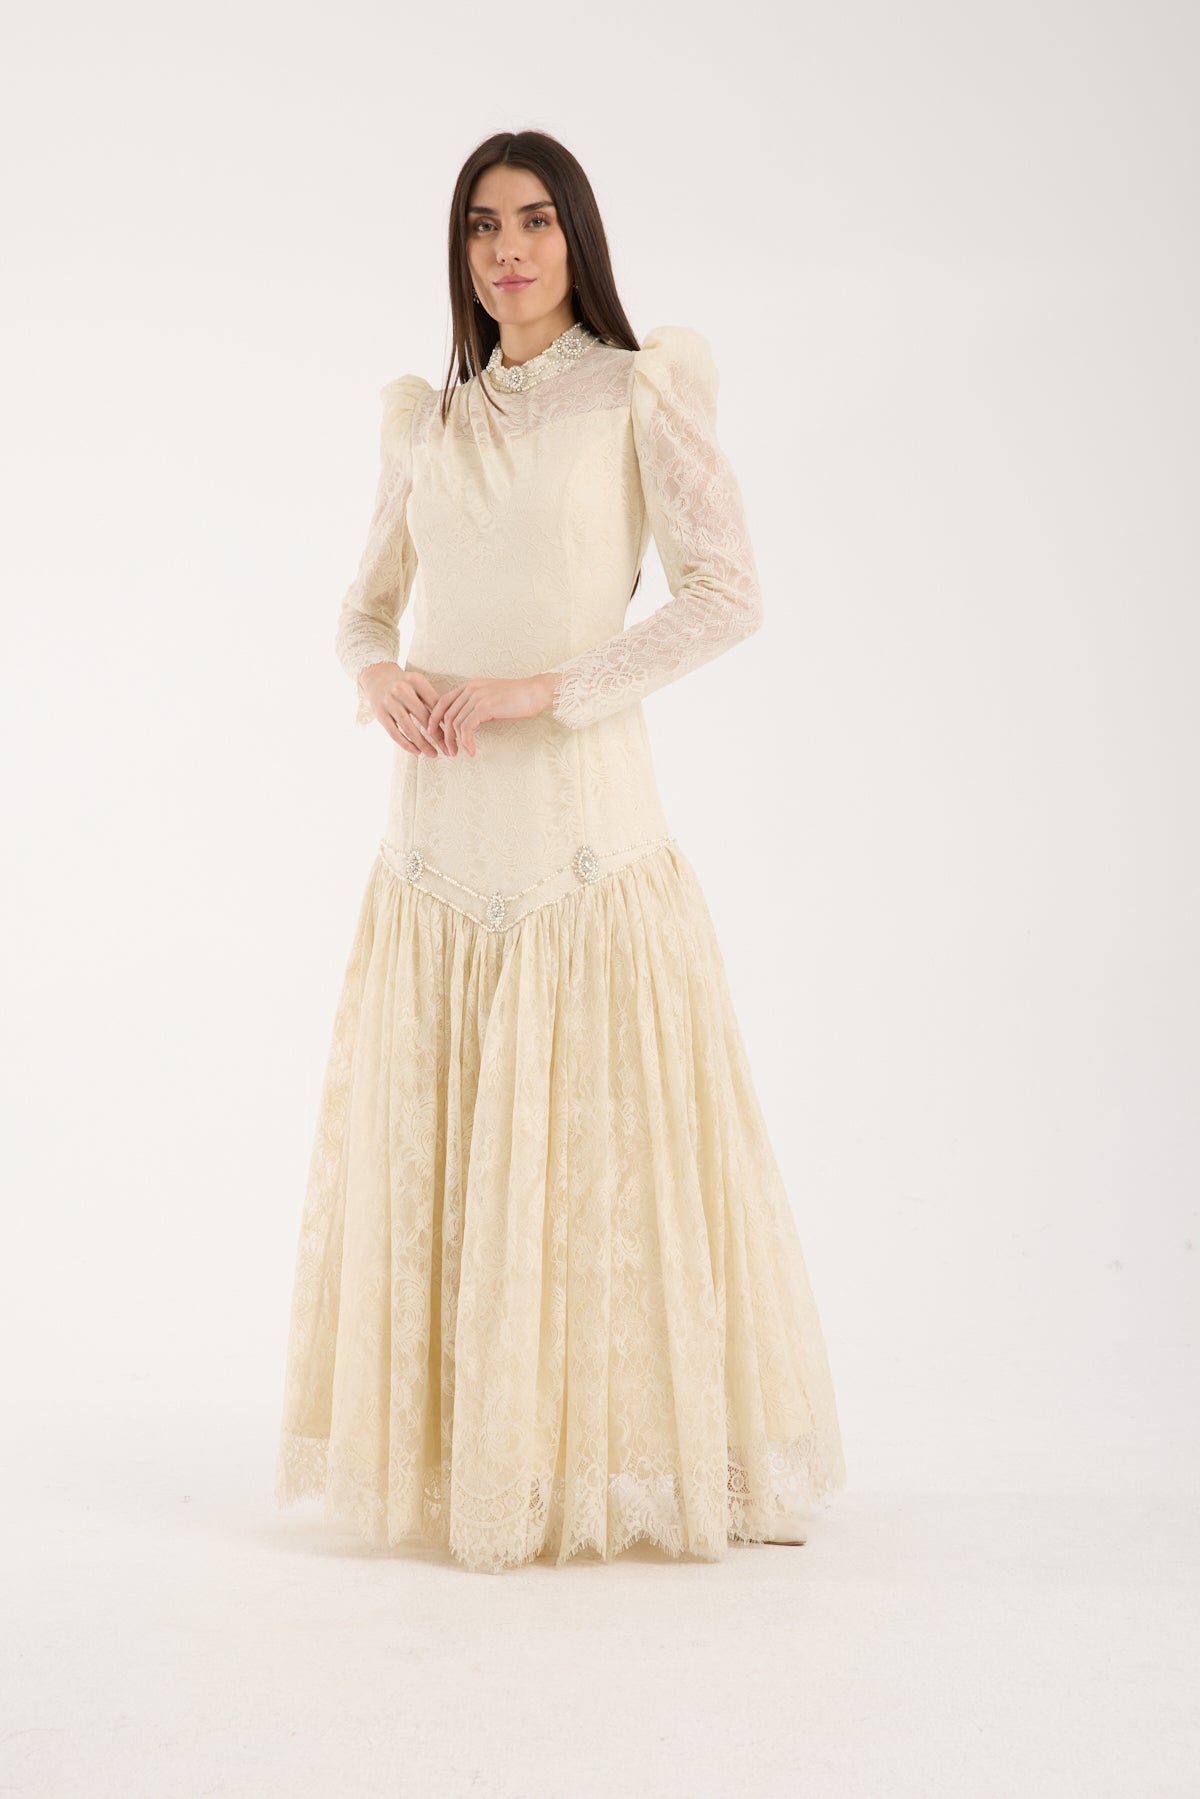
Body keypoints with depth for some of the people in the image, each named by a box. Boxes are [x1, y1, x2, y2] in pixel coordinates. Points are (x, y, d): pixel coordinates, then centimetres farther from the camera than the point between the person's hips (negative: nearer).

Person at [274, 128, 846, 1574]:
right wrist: (377, 675, -6)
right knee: (432, 1146, 6)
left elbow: (726, 594, -7)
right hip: (440, 829, 4)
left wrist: (543, 688, -14)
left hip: (582, 817, -4)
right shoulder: (427, 424, 14)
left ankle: (632, 1460, 14)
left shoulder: (639, 393, 1)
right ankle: (457, 1456, 18)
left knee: (601, 1142, -1)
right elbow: (367, 603, 18)